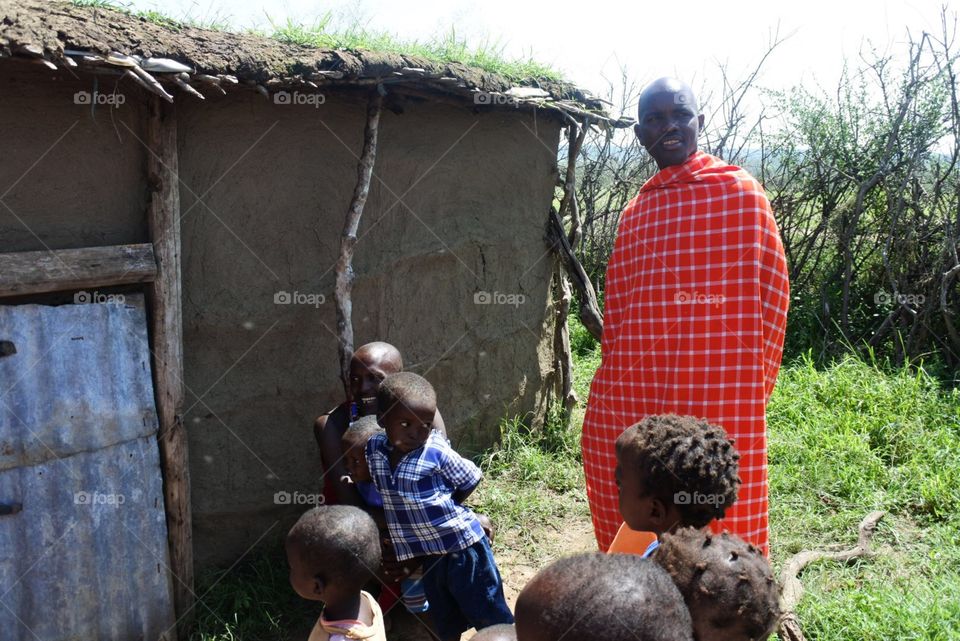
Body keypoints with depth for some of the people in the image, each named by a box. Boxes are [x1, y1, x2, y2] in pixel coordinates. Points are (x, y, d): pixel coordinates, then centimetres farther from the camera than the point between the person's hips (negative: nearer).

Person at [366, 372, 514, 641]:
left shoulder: (437, 452, -21)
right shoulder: (374, 450, -7)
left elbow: (471, 480, -7)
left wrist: (445, 509, -4)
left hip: (463, 547, -5)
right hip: (427, 554, 5)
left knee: (491, 618, 10)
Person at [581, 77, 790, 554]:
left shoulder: (739, 192, -2)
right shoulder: (635, 209, 14)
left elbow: (769, 292, -2)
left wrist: (753, 385, -2)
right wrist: (613, 380, 13)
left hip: (715, 406, -5)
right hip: (629, 404, 6)